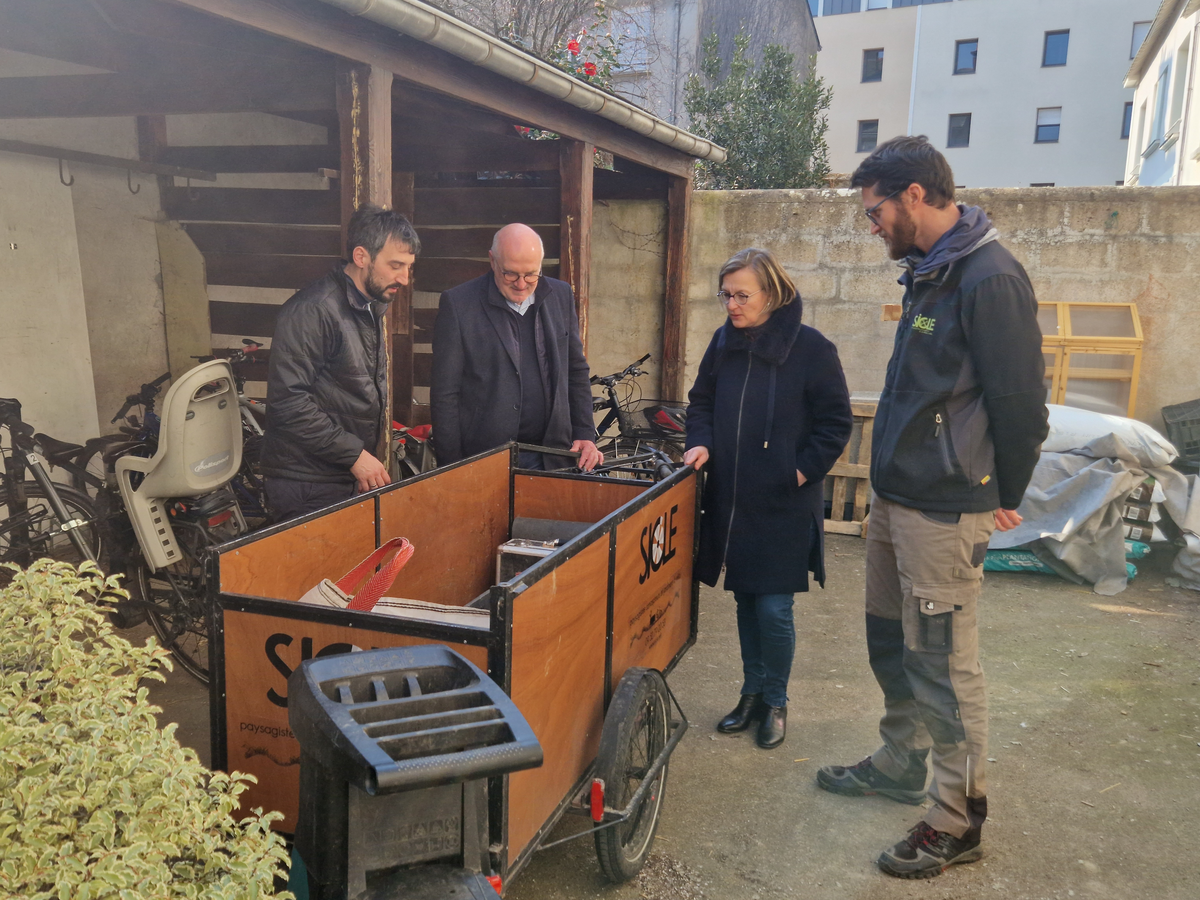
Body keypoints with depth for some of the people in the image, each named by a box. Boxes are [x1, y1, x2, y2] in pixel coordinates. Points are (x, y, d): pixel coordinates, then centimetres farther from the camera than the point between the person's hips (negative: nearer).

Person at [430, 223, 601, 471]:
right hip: (482, 461, -3)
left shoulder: (561, 296, 6)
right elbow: (445, 393, -6)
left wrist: (585, 435, 5)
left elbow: (576, 371, 14)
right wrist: (452, 468, -8)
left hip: (551, 458, 4)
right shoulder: (458, 304, -6)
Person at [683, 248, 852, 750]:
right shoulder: (724, 342, 5)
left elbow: (836, 422, -4)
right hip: (731, 498, 5)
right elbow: (701, 401, 17)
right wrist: (700, 442, -1)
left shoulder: (811, 347, -9)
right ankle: (752, 694, 30)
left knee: (774, 609, -2)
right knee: (746, 600, 15)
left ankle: (775, 703, 20)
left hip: (784, 504, -5)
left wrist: (804, 470, -11)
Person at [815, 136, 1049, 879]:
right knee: (893, 642, 21)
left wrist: (1003, 501, -6)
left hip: (944, 512, -10)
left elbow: (1021, 404, -18)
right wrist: (892, 483, 16)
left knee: (944, 664, 0)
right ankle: (901, 764, 39)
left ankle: (958, 823, 16)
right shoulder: (930, 272, 11)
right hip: (896, 496, 10)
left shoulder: (990, 279, -19)